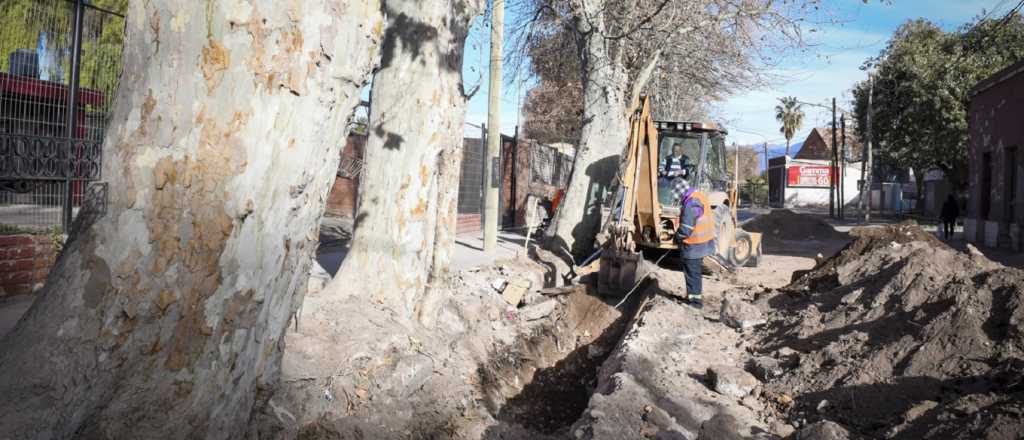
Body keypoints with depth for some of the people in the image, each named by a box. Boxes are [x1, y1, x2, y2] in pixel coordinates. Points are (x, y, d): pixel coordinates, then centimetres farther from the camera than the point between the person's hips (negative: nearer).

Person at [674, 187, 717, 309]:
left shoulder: (691, 204, -26)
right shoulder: (699, 197, 5)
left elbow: (685, 229, -26)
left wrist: (677, 235, -6)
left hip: (694, 246, -9)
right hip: (704, 242, 9)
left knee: (692, 273, 5)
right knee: (694, 271, 21)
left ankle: (695, 300, 14)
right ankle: (693, 295, 32)